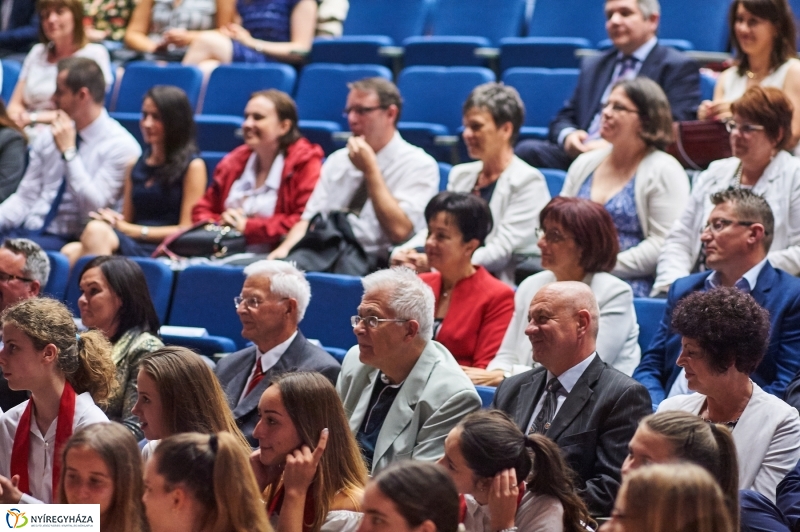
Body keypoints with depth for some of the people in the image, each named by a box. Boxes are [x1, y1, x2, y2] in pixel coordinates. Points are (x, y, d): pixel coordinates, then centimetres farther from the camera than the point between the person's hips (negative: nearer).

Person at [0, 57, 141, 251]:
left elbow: (94, 207, -15)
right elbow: (24, 198, 13)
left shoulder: (120, 146, -7)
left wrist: (68, 151, -14)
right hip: (28, 230, 6)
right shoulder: (48, 137, 12)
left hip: (68, 242, -6)